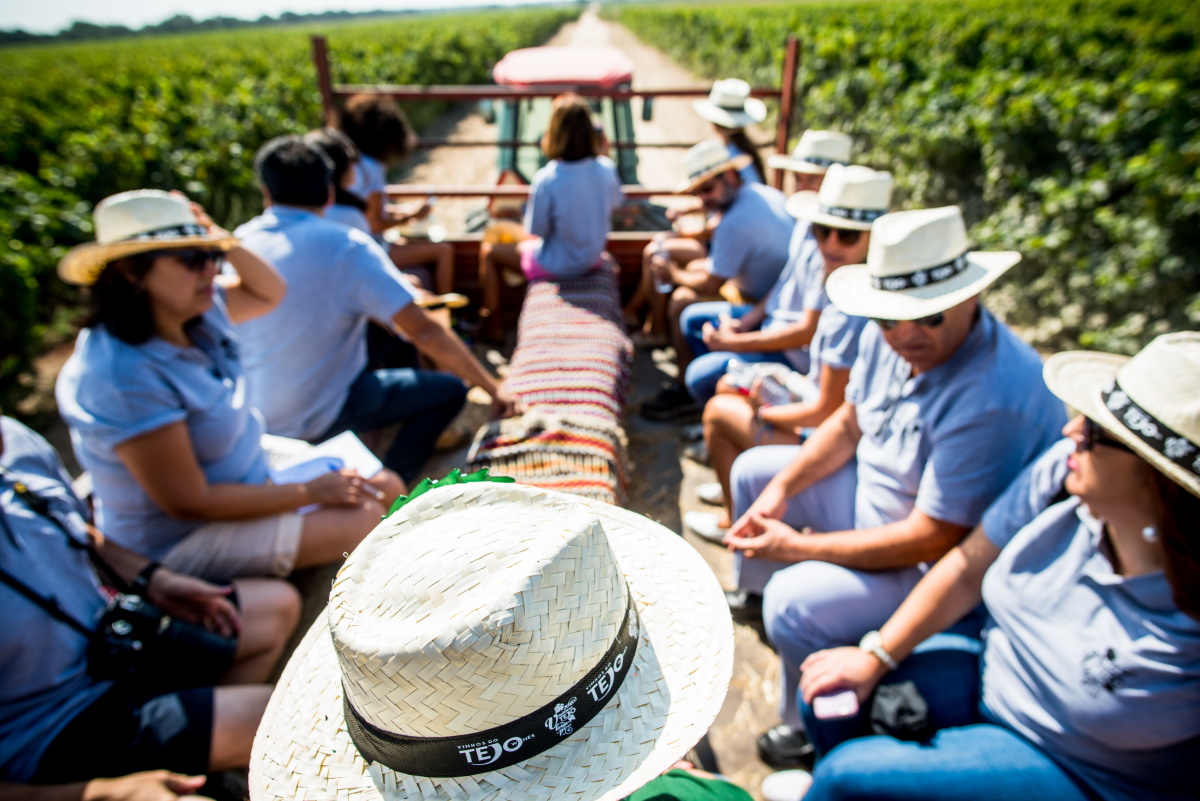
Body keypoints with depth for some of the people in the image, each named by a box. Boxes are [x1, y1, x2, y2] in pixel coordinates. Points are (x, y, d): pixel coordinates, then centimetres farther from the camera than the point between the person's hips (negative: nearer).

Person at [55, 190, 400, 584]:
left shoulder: (197, 313, -6)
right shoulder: (127, 376, -30)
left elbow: (270, 292, 12)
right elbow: (190, 503, -25)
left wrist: (223, 241, -8)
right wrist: (311, 492, -19)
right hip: (183, 542, -9)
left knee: (388, 488, 3)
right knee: (369, 522, -19)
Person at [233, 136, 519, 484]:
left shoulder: (240, 241, 0)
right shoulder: (347, 247, -18)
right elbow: (423, 330, -23)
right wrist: (492, 388, -16)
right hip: (314, 419, -7)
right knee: (449, 389, 1)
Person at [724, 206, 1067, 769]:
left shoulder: (992, 400, -35)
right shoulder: (888, 337, -10)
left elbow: (932, 539, -31)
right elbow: (849, 422, 5)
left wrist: (799, 546, -24)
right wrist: (782, 487, -6)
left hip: (942, 569, -8)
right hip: (874, 492, 9)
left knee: (793, 600, -27)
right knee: (752, 470, 14)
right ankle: (752, 595, 38)